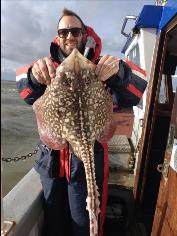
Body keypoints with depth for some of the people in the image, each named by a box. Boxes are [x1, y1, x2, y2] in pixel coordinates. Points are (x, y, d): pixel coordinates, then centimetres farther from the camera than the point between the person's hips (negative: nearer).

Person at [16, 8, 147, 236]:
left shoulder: (99, 67, 0)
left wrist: (119, 72, -37)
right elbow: (28, 94, -11)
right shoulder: (48, 66, 8)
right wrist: (35, 75, -34)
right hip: (52, 158, 3)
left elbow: (131, 96, -16)